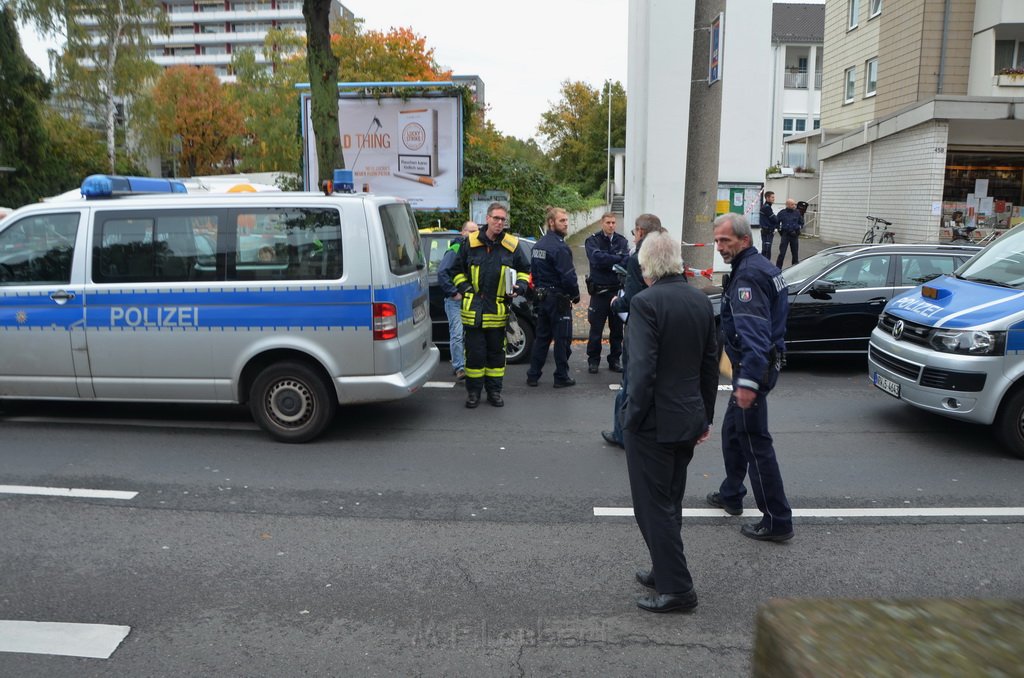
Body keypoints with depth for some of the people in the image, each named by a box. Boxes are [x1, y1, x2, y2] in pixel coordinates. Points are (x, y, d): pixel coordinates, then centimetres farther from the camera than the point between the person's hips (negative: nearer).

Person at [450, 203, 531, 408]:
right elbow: (457, 270, 13)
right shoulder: (471, 243, 1)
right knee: (474, 352, 2)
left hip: (498, 309, 1)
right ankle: (473, 391, 16)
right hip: (473, 309, -1)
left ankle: (494, 391, 22)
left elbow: (525, 270, 15)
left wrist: (519, 286, -4)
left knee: (496, 352, 10)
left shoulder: (512, 245, 3)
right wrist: (466, 289, 0)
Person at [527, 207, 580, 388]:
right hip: (558, 299, -8)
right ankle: (561, 377, 9)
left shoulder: (538, 245, 10)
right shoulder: (559, 247, -18)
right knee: (562, 339, 2)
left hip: (541, 297, 8)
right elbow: (568, 276, -20)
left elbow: (533, 272, 17)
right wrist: (575, 295, -5)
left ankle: (533, 375, 17)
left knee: (542, 337, 15)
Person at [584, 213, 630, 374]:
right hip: (599, 291, -3)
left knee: (617, 329, 10)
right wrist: (618, 259, -16)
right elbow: (597, 258, -19)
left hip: (618, 290, 3)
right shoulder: (593, 241, -1)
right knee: (596, 329, 3)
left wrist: (607, 261, -24)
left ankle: (615, 360, 21)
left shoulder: (622, 241, 7)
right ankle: (593, 360, 15)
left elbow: (627, 260, -9)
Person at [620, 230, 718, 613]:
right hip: (689, 419, 8)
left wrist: (632, 419, -12)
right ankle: (666, 571, 34)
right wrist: (706, 417, 18)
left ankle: (677, 589, 11)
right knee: (670, 501, 20)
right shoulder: (702, 301, 5)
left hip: (653, 422, -8)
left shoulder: (646, 302, -18)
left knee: (654, 506, 5)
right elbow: (711, 364, 10)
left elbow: (643, 368, -23)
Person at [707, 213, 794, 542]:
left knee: (756, 443, -5)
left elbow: (754, 332, -29)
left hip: (753, 368, -11)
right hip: (766, 362, 11)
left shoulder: (748, 274, -19)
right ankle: (731, 495, 38)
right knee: (732, 433, 23)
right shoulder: (760, 266, 14)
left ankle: (777, 521, 2)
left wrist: (749, 381, -34)